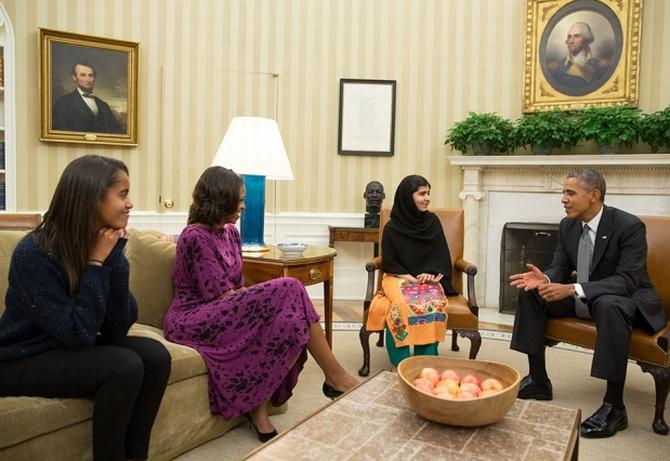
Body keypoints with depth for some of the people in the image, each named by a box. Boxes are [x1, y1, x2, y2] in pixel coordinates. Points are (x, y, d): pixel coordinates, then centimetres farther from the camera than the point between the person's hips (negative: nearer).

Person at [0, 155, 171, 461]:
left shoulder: (104, 243, -7)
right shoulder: (34, 253, -25)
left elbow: (117, 330, -13)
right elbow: (78, 334, -27)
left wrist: (114, 256, -21)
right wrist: (95, 264, -25)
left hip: (72, 349, 6)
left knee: (154, 355, -15)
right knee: (125, 366, -26)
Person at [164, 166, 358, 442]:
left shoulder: (230, 232, 12)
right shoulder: (195, 237, -14)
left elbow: (237, 288, 10)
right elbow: (223, 295, -17)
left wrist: (256, 296, -10)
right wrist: (265, 295, -8)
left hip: (220, 314, 8)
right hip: (192, 321, -8)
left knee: (285, 320, -21)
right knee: (288, 291, -23)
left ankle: (257, 407, -12)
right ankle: (335, 377, -14)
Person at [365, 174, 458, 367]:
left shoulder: (432, 221, 7)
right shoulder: (392, 227, -1)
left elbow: (441, 255, 7)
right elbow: (388, 262, 0)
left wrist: (431, 274, -11)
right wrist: (406, 276, -15)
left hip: (428, 277, 2)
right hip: (399, 278, -2)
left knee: (433, 304, -31)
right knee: (402, 304, -35)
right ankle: (400, 363, -27)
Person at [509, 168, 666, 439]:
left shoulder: (629, 226, -21)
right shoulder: (567, 225, -2)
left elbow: (628, 280, -29)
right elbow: (560, 268, 3)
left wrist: (573, 289, -39)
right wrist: (545, 279, -22)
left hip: (627, 299, -7)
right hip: (584, 297, 7)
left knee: (609, 305, -41)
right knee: (530, 292, -8)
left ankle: (614, 406, -30)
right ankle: (538, 380, -2)